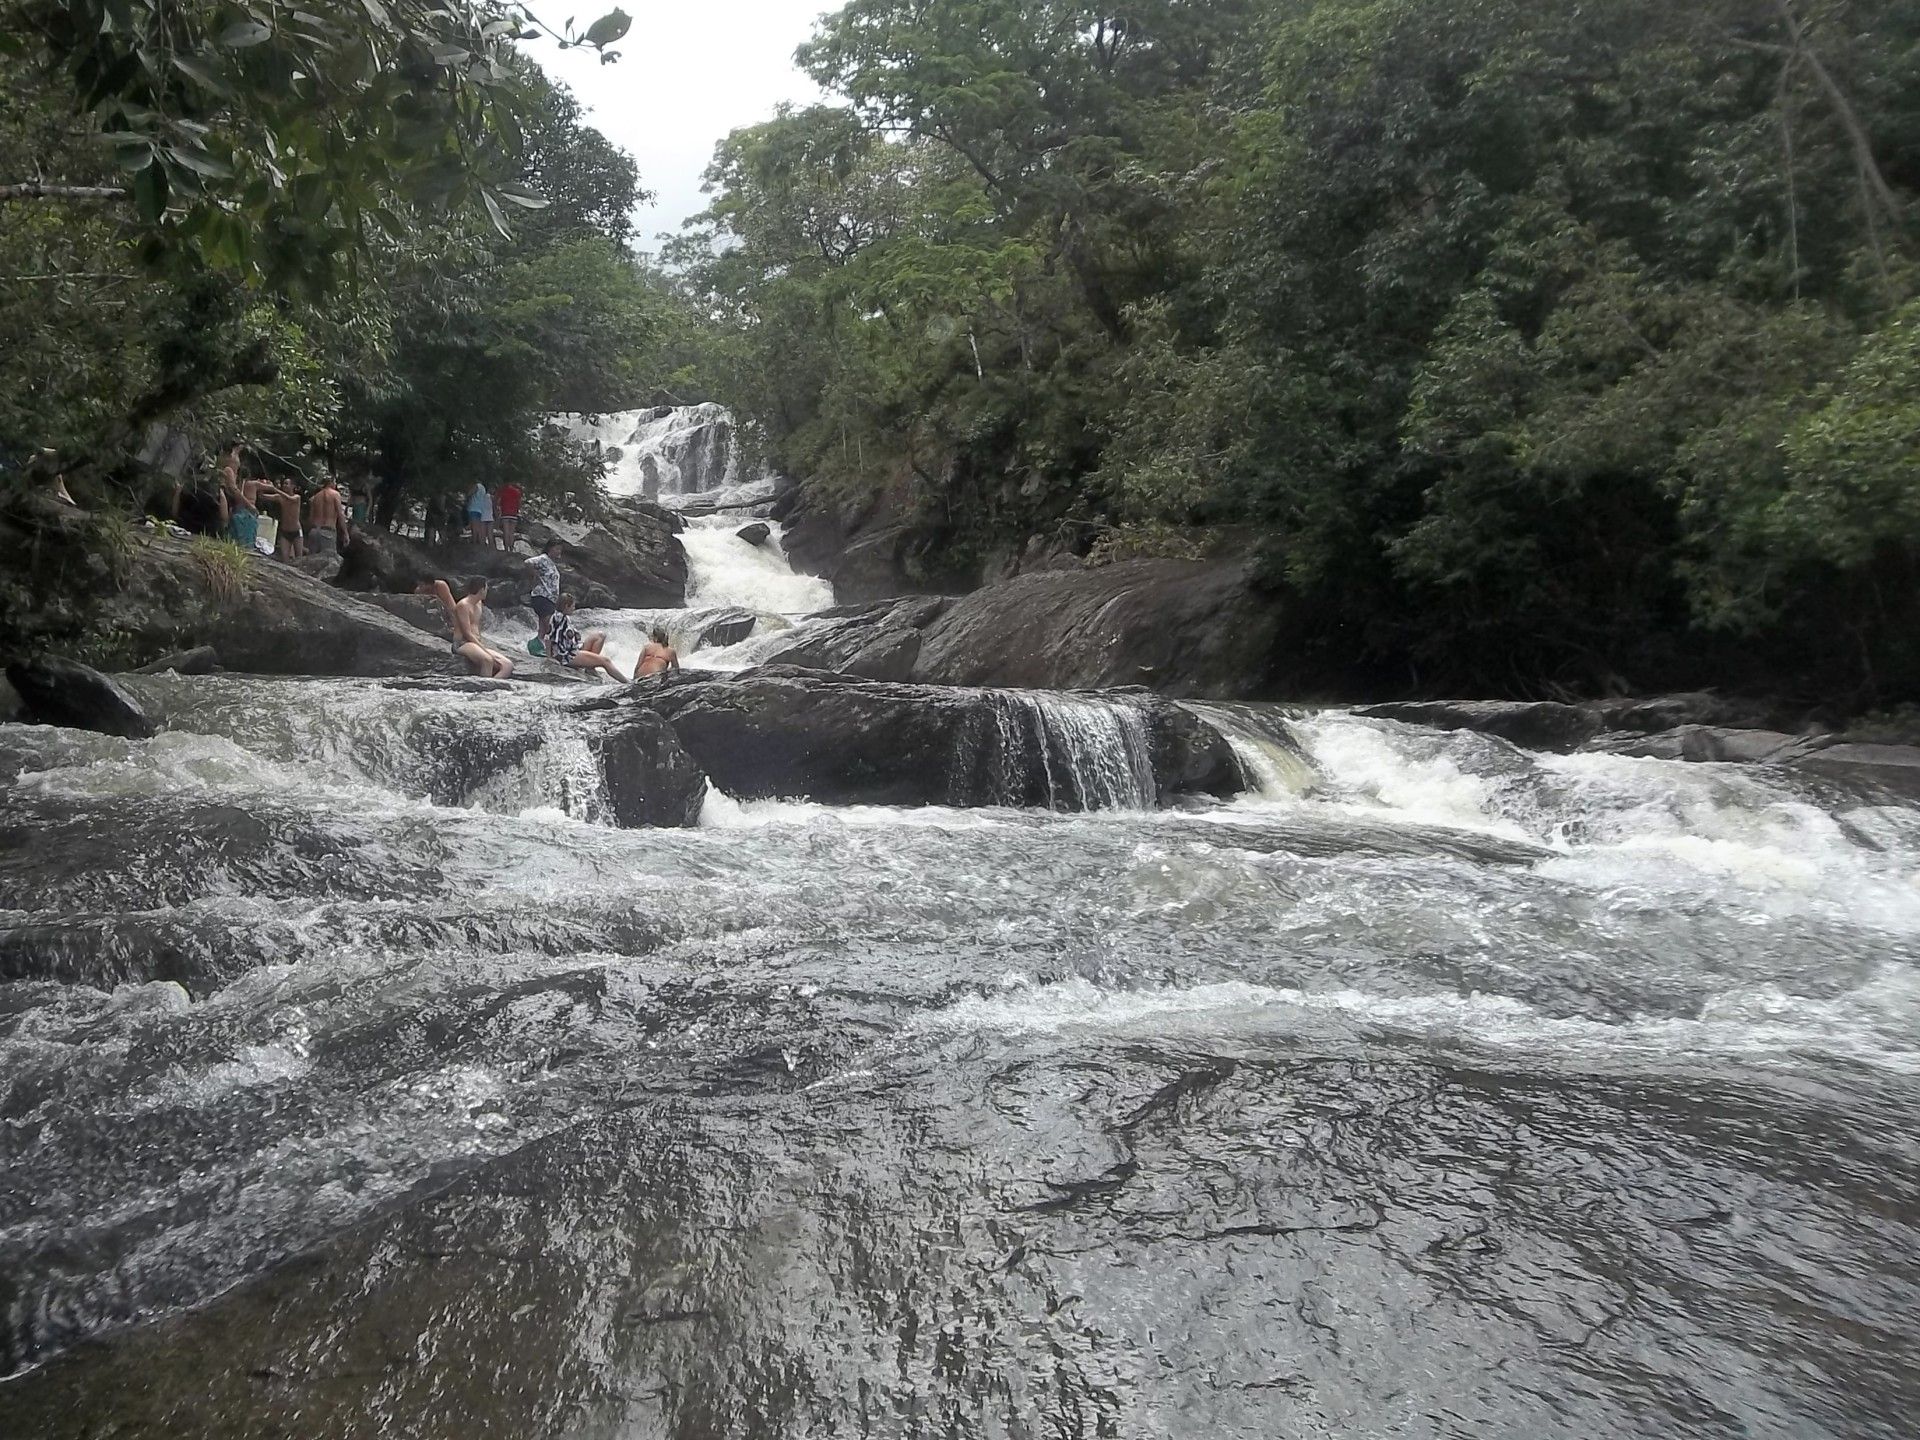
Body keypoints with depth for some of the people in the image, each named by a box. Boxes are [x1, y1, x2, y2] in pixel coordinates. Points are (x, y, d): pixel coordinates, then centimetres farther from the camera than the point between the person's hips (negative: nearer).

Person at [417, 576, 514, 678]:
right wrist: (485, 650, -18)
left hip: (476, 644, 9)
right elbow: (467, 634, -14)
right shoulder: (463, 605, -8)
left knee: (508, 665, -13)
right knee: (488, 660, -38)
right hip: (462, 644, -9)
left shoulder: (479, 603, 19)